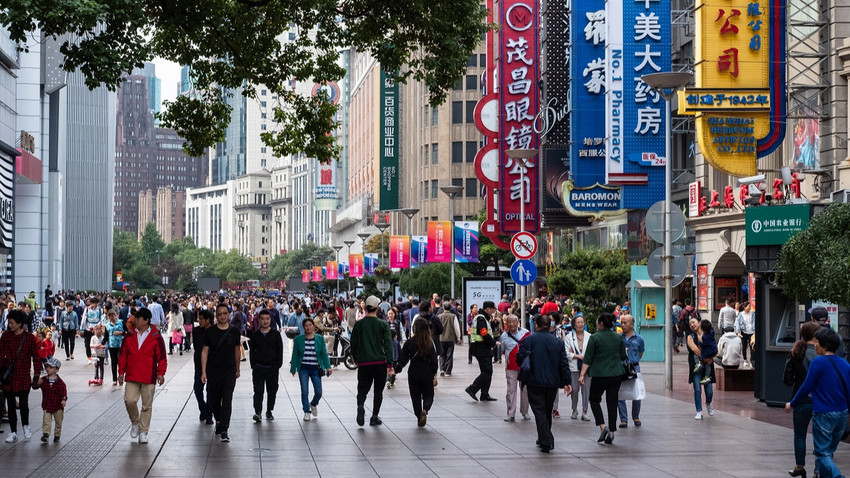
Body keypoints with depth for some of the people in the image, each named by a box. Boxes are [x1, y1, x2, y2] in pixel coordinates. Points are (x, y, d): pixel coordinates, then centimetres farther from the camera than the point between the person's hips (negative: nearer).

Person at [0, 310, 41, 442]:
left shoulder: (29, 337, -5)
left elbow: (36, 357, 0)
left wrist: (36, 375, -4)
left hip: (23, 377, -2)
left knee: (23, 404, -8)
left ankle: (26, 425, 21)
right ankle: (13, 433, 15)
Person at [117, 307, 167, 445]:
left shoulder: (156, 337, -2)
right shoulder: (129, 336, 7)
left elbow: (161, 356, 1)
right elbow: (123, 355, 12)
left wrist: (161, 373, -4)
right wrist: (121, 372, 8)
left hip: (148, 377, -2)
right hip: (131, 377, 2)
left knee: (147, 406, 3)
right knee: (129, 400, -12)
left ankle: (143, 432, 13)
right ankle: (135, 422, 14)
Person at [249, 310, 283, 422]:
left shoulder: (276, 334, 3)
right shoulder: (255, 335, 5)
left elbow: (280, 351, 4)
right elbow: (252, 351, 7)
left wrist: (278, 366, -3)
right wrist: (253, 366, 0)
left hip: (272, 367, 0)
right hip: (258, 367, 0)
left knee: (272, 391, 7)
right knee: (258, 391, -8)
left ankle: (269, 411, 20)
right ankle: (257, 412, -12)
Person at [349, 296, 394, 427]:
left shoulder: (359, 324, 1)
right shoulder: (383, 325, -3)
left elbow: (353, 344, 6)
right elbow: (388, 344, -7)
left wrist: (356, 359, 21)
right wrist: (390, 364, -7)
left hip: (363, 363, 1)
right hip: (380, 362, -1)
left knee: (362, 388, 8)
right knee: (378, 390, 11)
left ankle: (360, 406, -21)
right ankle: (374, 417, 10)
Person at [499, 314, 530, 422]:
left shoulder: (525, 333, 0)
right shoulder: (504, 336, 0)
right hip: (511, 368, -1)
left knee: (525, 389, 6)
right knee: (511, 390, -4)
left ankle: (525, 412, 20)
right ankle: (511, 414, -1)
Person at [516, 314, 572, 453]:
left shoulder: (528, 340, -7)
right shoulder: (558, 342, 1)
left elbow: (520, 359, -9)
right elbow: (564, 364, 0)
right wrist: (567, 382, 5)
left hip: (535, 382, -3)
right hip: (552, 383, 3)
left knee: (539, 411, 0)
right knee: (547, 411, 18)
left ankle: (546, 443, -9)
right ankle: (544, 439, 30)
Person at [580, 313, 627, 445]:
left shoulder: (594, 338, -9)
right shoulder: (618, 337, 4)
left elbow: (588, 358, -10)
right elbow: (623, 357, 10)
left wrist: (582, 375, -9)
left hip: (600, 375, -4)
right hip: (616, 374, 4)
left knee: (594, 400, 12)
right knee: (612, 402, 9)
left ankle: (602, 426, -4)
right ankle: (611, 431, 4)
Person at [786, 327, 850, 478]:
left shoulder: (818, 362, -12)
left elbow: (806, 388, -10)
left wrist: (792, 404, 4)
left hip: (823, 415, -7)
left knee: (823, 454, -4)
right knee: (829, 451, 17)